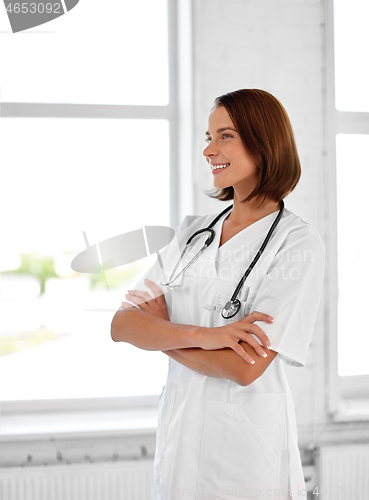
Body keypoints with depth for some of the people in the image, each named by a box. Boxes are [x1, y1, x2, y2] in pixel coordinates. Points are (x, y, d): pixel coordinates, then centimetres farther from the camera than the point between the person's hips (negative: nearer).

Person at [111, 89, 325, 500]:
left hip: (249, 451, -5)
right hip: (180, 439, 5)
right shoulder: (192, 231, 6)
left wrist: (162, 329, -8)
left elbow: (246, 367, -20)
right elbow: (122, 326, -4)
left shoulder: (298, 243, -11)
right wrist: (200, 335, -21)